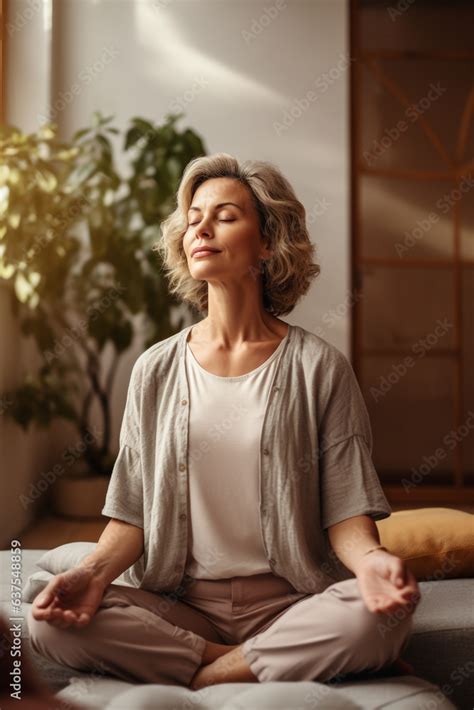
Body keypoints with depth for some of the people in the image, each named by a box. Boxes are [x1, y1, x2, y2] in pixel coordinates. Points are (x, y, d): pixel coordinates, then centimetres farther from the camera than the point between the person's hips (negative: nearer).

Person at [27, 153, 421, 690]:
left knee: (383, 614, -32)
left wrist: (370, 558, -26)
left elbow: (345, 510, -4)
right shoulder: (156, 370, 7)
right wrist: (95, 570, -13)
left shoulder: (318, 366, 0)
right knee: (52, 622, -24)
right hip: (178, 602, 2)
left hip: (288, 600, -2)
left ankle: (203, 676, -12)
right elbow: (133, 512, 7)